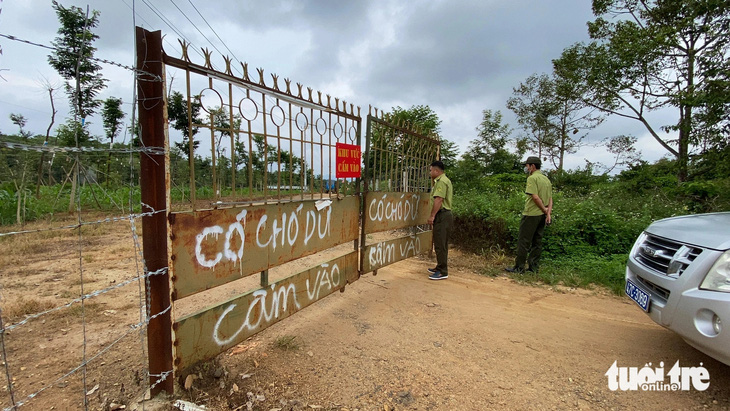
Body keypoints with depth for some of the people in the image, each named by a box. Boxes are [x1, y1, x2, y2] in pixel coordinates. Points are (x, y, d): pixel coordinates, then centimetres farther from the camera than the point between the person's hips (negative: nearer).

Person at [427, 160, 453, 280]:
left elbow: (439, 199, -24)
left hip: (442, 215, -11)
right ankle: (440, 267, 27)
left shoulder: (441, 182, -14)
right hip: (446, 214, 11)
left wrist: (432, 215, -23)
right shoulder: (446, 180, 20)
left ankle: (443, 272, -1)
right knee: (441, 243, 17)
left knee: (440, 244, -7)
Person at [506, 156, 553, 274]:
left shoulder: (532, 178, -13)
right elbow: (550, 199, 10)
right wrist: (548, 213, 3)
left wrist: (544, 210, -9)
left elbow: (535, 197, -21)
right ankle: (533, 267, 18)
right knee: (537, 241, 12)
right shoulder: (547, 179, 15)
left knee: (523, 241, -1)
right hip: (542, 215, 9)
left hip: (531, 214, -8)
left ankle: (519, 267, 4)